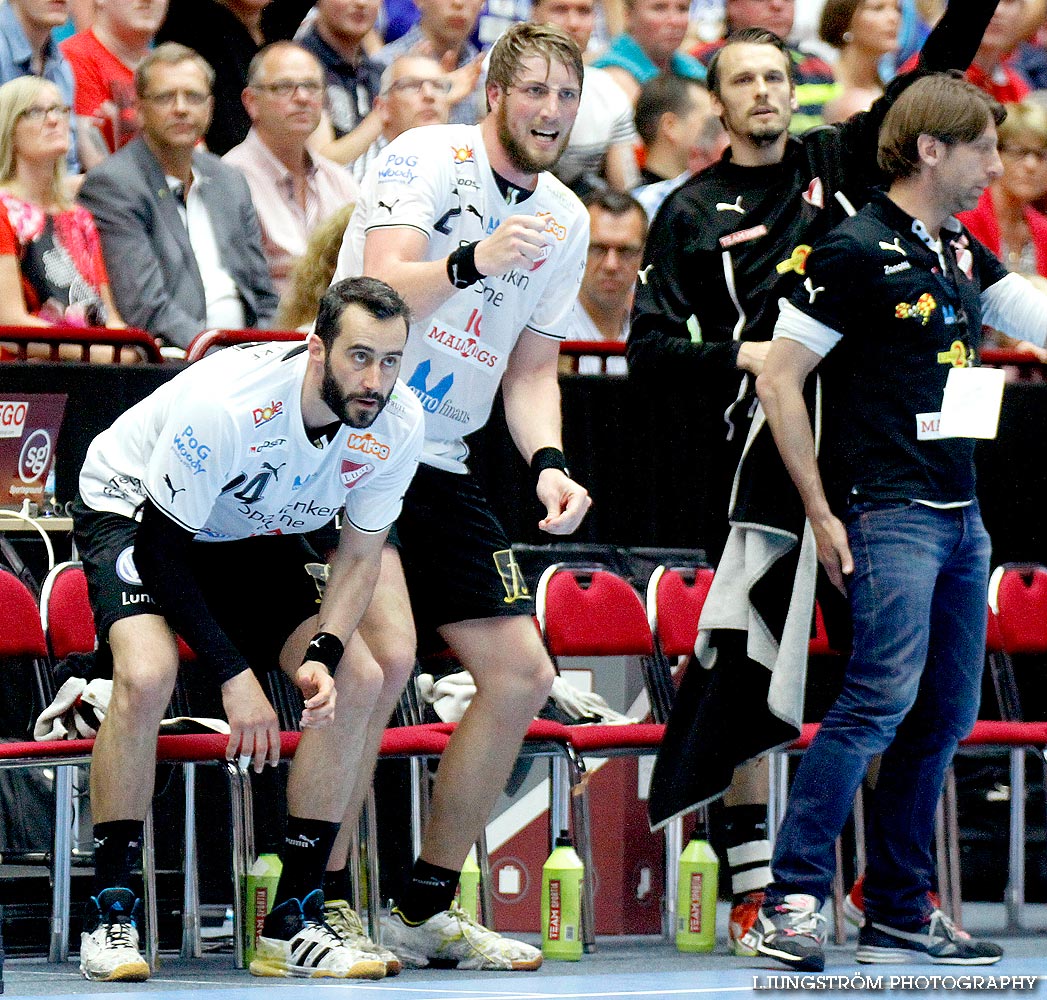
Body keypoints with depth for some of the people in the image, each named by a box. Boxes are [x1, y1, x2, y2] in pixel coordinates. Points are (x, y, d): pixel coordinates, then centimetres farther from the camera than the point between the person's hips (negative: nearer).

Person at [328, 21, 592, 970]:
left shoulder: (565, 218, 11)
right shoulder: (427, 157, -10)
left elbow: (531, 370, 14)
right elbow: (382, 290, -23)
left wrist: (548, 463, -4)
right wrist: (474, 262, -42)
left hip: (441, 463, 8)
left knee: (522, 676, 5)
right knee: (387, 647, -25)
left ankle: (425, 909, 16)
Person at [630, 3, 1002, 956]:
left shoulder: (839, 162, 11)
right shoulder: (692, 211, 5)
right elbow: (649, 350, 1)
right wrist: (740, 357, -14)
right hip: (756, 450, -2)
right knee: (753, 664, -3)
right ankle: (754, 885, 2)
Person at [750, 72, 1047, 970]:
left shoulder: (964, 257, 16)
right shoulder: (857, 250, -7)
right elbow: (778, 378, -8)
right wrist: (821, 511, -11)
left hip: (961, 517, 8)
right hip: (890, 514, -8)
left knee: (945, 715, 7)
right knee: (884, 698, -17)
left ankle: (900, 912, 12)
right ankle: (793, 901, -15)